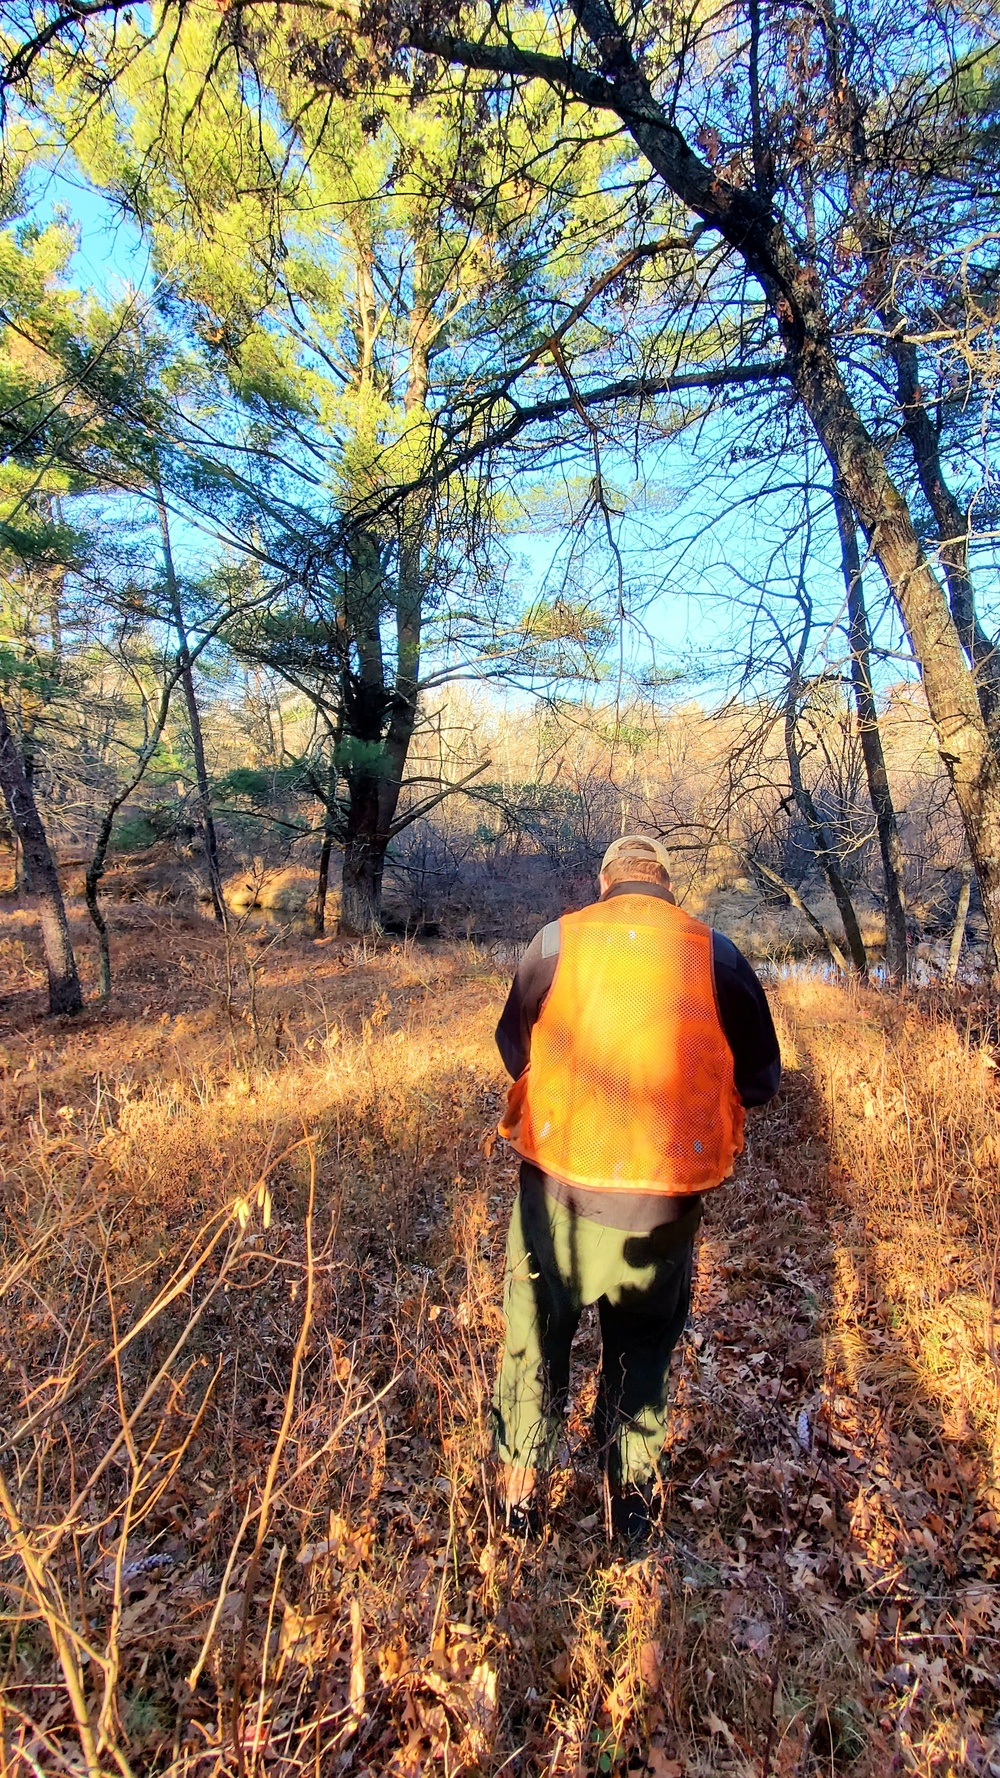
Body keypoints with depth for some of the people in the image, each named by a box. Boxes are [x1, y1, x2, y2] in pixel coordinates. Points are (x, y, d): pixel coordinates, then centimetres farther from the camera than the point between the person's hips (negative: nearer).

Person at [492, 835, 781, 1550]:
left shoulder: (556, 941, -7)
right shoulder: (717, 955, -6)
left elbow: (513, 1049, 4)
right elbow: (761, 1078, 2)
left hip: (558, 1182, 0)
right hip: (666, 1197, 1)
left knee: (537, 1334, 23)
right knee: (643, 1347, 25)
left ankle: (523, 1492, 39)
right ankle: (633, 1499, 40)